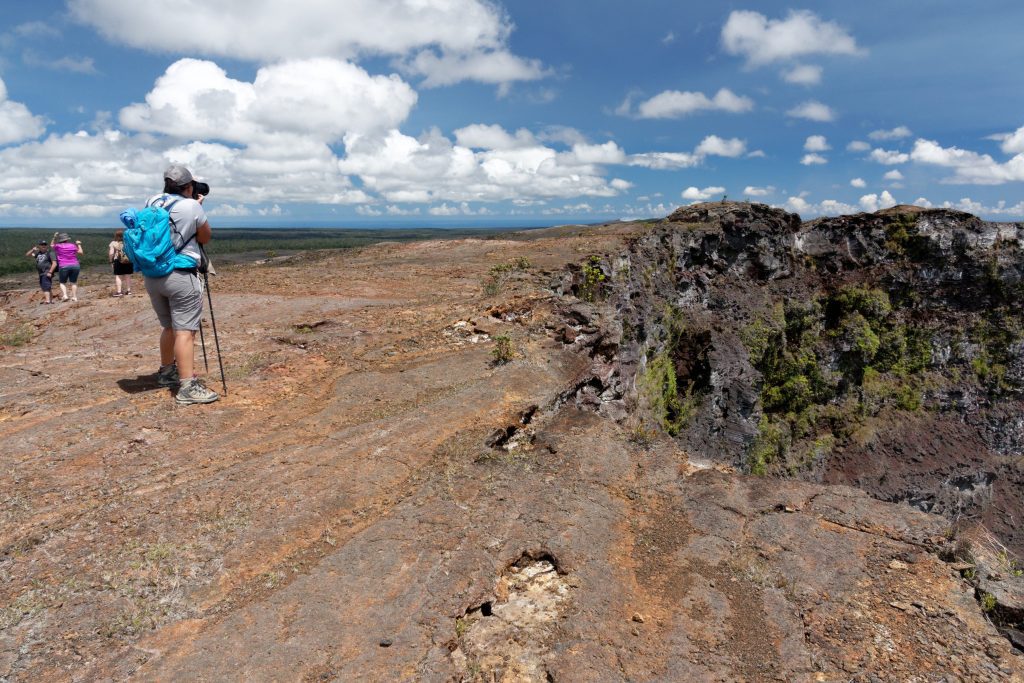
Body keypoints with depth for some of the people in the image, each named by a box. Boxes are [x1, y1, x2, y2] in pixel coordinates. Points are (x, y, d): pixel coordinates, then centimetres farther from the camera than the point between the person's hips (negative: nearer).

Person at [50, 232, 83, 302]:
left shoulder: (58, 246, 4)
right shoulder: (73, 246, 7)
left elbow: (52, 245, 27)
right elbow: (81, 252, 21)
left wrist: (54, 237, 28)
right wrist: (79, 245, 32)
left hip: (64, 266, -2)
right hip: (75, 265, 2)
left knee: (63, 282, 11)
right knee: (74, 282, 11)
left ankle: (64, 295, -7)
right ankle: (74, 297, 5)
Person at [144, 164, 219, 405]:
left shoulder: (150, 203, 10)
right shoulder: (191, 206, -7)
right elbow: (205, 238, 6)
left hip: (152, 275, 7)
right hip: (180, 275, -7)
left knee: (169, 326, 22)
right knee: (185, 330, -9)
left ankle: (167, 372, 35)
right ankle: (188, 386, -13)